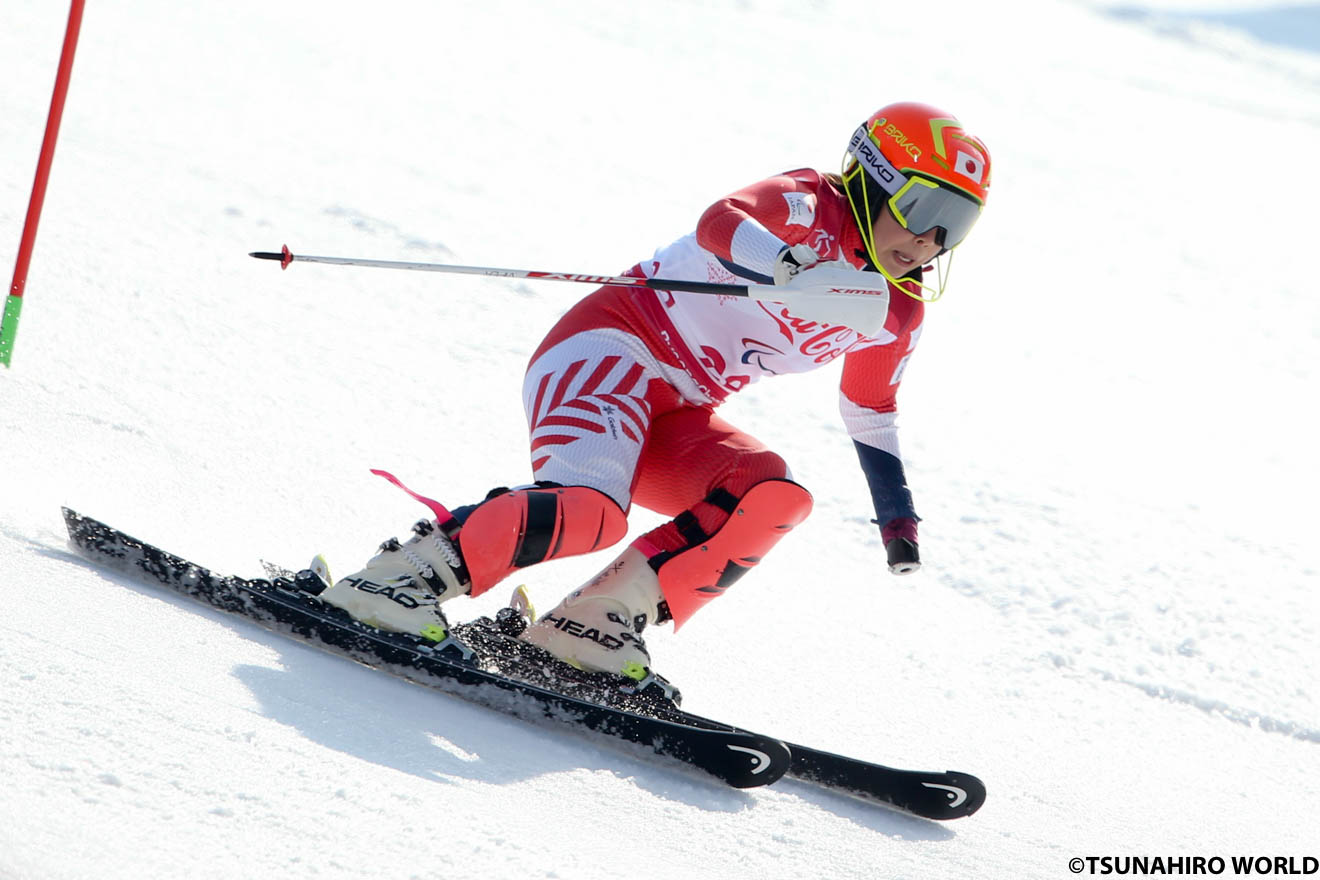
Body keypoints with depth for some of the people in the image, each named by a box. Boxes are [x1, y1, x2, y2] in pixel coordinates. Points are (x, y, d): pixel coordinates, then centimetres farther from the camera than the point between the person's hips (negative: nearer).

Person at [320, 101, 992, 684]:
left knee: (774, 496, -20)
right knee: (590, 507, -33)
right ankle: (405, 574, -23)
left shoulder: (898, 314, 12)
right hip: (616, 342, -8)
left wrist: (898, 515, 25)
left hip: (675, 419, 8)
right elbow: (720, 223, -32)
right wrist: (795, 270, -51)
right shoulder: (808, 206, -11)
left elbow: (871, 418, 28)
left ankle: (596, 622, -21)